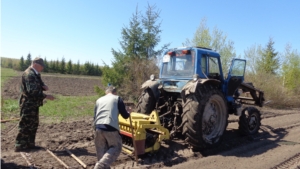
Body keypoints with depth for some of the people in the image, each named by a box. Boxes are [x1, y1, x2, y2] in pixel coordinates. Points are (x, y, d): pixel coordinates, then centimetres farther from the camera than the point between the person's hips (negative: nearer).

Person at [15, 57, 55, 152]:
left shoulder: (36, 74, 14)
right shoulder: (29, 74, -18)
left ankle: (30, 144, 25)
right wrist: (46, 96, -24)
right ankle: (19, 145, 7)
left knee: (33, 125, 15)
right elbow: (32, 91, -26)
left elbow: (40, 85, 22)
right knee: (25, 125, -3)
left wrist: (44, 86, -2)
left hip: (34, 104, 10)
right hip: (28, 104, -10)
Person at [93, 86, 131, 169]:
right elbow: (125, 115, 11)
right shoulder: (117, 98, 11)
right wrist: (128, 113, 33)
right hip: (111, 127, -4)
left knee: (101, 151, 18)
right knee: (116, 148, 10)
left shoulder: (99, 100, 23)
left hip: (98, 127, 5)